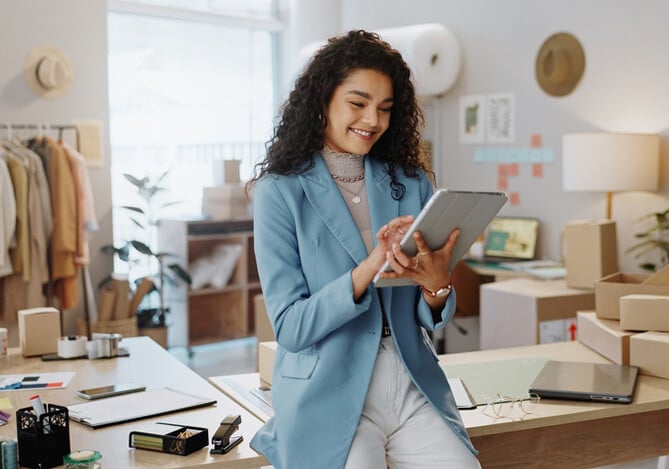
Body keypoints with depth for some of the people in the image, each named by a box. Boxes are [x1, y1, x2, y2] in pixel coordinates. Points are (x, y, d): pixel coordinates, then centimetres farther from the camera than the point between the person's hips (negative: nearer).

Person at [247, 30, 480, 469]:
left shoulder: (411, 183, 8)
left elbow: (432, 320, 8)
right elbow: (289, 326, -9)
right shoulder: (282, 192, -4)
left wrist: (437, 282, -15)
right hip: (329, 394, -3)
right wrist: (369, 268, -23)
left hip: (414, 385, 3)